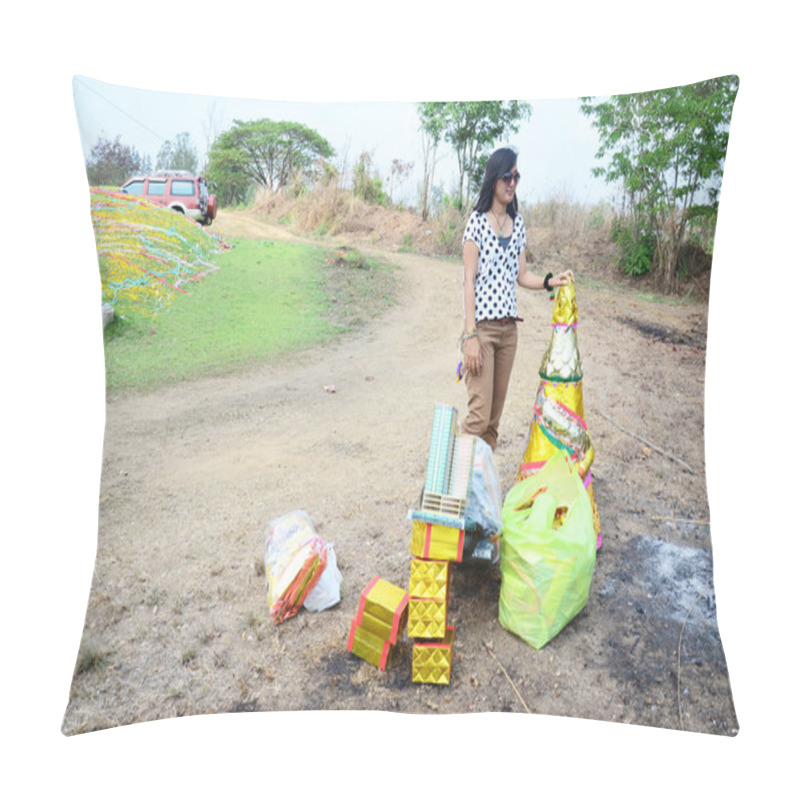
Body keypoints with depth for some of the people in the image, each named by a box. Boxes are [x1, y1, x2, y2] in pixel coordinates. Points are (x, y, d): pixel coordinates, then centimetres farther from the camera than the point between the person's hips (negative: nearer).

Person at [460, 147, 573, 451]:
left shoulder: (518, 222, 12)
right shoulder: (477, 221, -5)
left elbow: (521, 275, 16)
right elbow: (469, 281, -9)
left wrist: (550, 281, -4)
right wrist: (470, 335, -15)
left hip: (509, 328, 6)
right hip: (482, 326, -6)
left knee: (495, 414, 10)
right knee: (479, 415, -11)